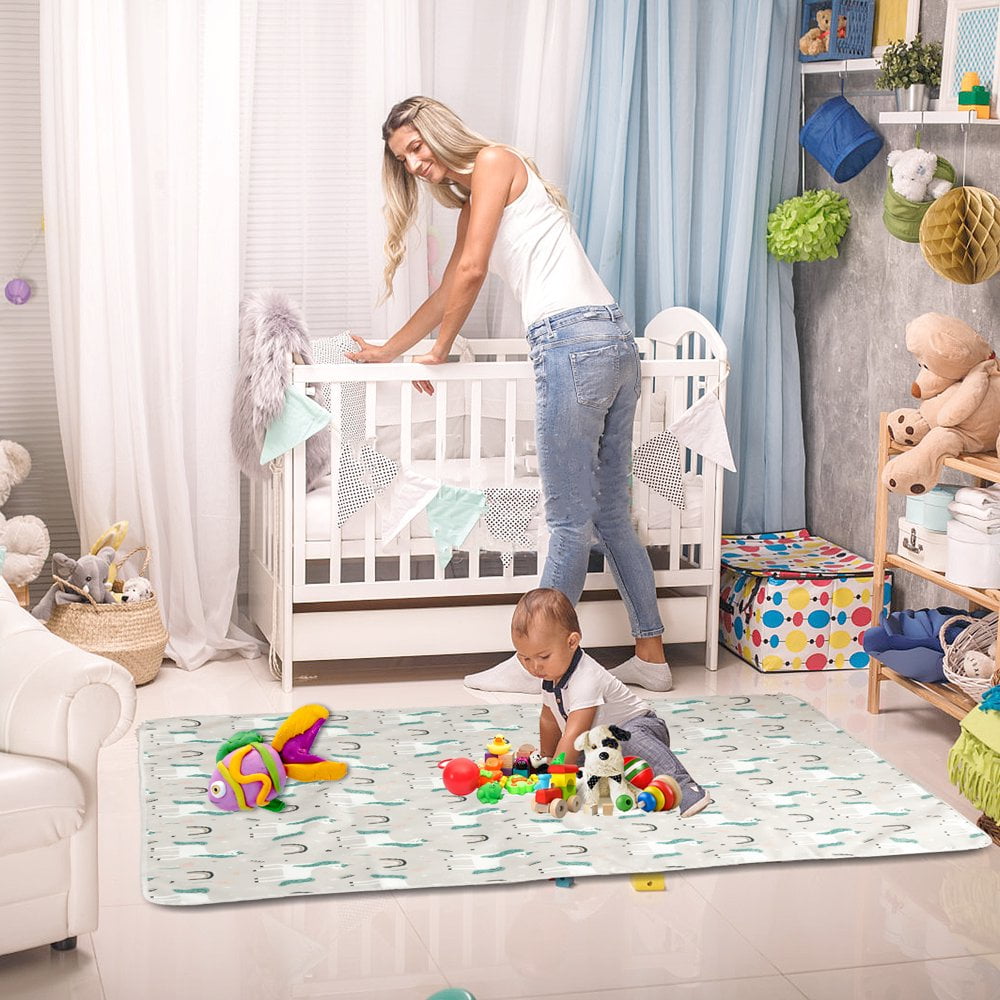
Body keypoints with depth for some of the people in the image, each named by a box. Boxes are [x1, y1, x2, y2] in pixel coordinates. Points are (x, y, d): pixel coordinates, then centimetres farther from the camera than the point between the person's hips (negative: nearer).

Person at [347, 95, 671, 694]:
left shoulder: (494, 160, 0)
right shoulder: (473, 204, 26)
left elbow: (471, 271, -7)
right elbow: (448, 294, 36)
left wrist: (439, 352, 4)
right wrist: (389, 350, 42)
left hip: (573, 339, -10)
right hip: (613, 341, 10)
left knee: (571, 520, -3)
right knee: (612, 516, 12)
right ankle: (651, 656, 16)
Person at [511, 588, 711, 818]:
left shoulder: (586, 680, -30)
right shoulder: (551, 674, 0)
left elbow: (572, 736, -33)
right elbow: (549, 720, 17)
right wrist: (546, 761, 23)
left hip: (640, 726, -9)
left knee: (630, 739, -41)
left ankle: (684, 787, -47)